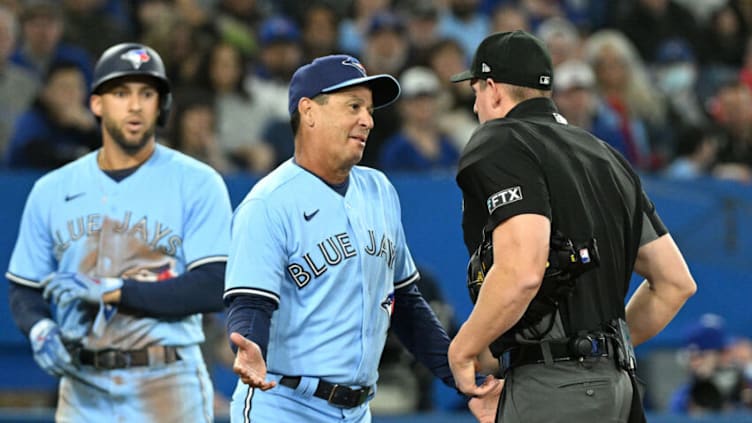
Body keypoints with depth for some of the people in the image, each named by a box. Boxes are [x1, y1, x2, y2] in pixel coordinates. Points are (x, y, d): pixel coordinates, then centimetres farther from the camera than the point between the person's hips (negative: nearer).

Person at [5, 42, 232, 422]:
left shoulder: (196, 183, -1)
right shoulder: (52, 191, 11)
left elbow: (213, 288, -11)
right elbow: (25, 289, 15)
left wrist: (110, 291, -17)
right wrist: (41, 330, -9)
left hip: (168, 389, -3)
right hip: (84, 388, 4)